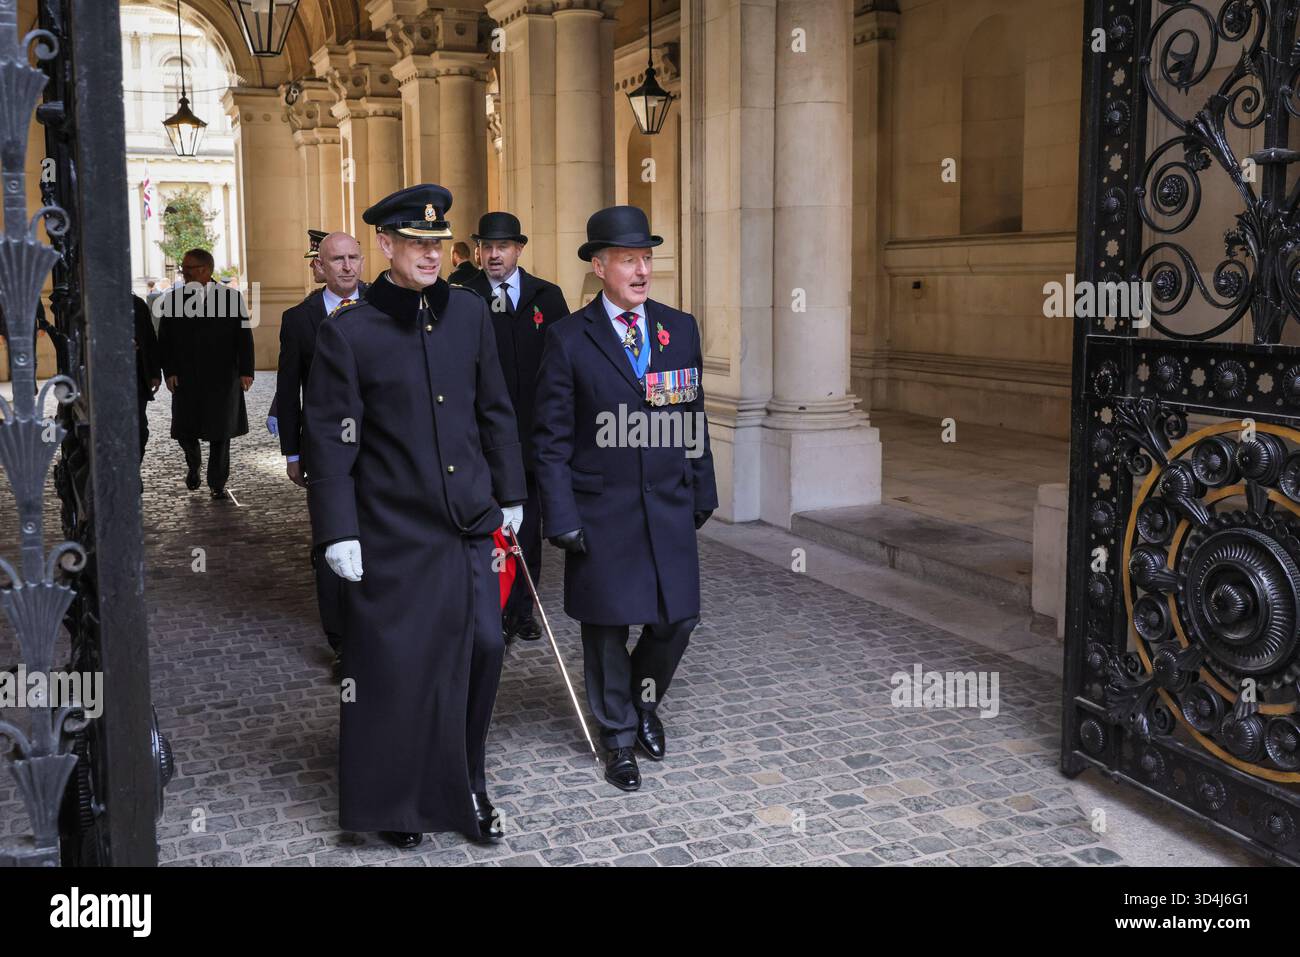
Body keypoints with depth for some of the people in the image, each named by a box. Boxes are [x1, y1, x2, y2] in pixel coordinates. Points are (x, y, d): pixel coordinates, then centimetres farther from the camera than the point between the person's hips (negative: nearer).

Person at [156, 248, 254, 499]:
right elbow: (165, 339, 4)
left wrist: (246, 370, -9)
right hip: (185, 378, 2)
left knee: (220, 431, 3)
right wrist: (169, 371, -6)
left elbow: (244, 335, -2)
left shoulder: (231, 297, 0)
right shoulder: (173, 298, 4)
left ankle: (217, 484, 14)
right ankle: (193, 465, 34)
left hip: (222, 377, -1)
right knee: (185, 429, 3)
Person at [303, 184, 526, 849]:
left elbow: (495, 412, 13)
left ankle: (465, 787, 26)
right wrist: (338, 532, -9)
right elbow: (331, 442, -6)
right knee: (394, 664, 5)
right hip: (393, 533, -4)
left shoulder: (470, 313, 6)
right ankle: (393, 801, 24)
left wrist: (509, 494, 14)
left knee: (483, 647, 5)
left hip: (470, 523, 4)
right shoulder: (346, 333, -6)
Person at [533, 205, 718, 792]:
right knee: (607, 627, 7)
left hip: (669, 505, 3)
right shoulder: (569, 339, -6)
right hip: (601, 511, -3)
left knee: (678, 617, 5)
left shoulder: (680, 329, 5)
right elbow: (552, 438, -6)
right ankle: (619, 735, 27)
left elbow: (694, 417, 11)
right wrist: (562, 517, -11)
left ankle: (644, 698, 35)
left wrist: (703, 492, 10)